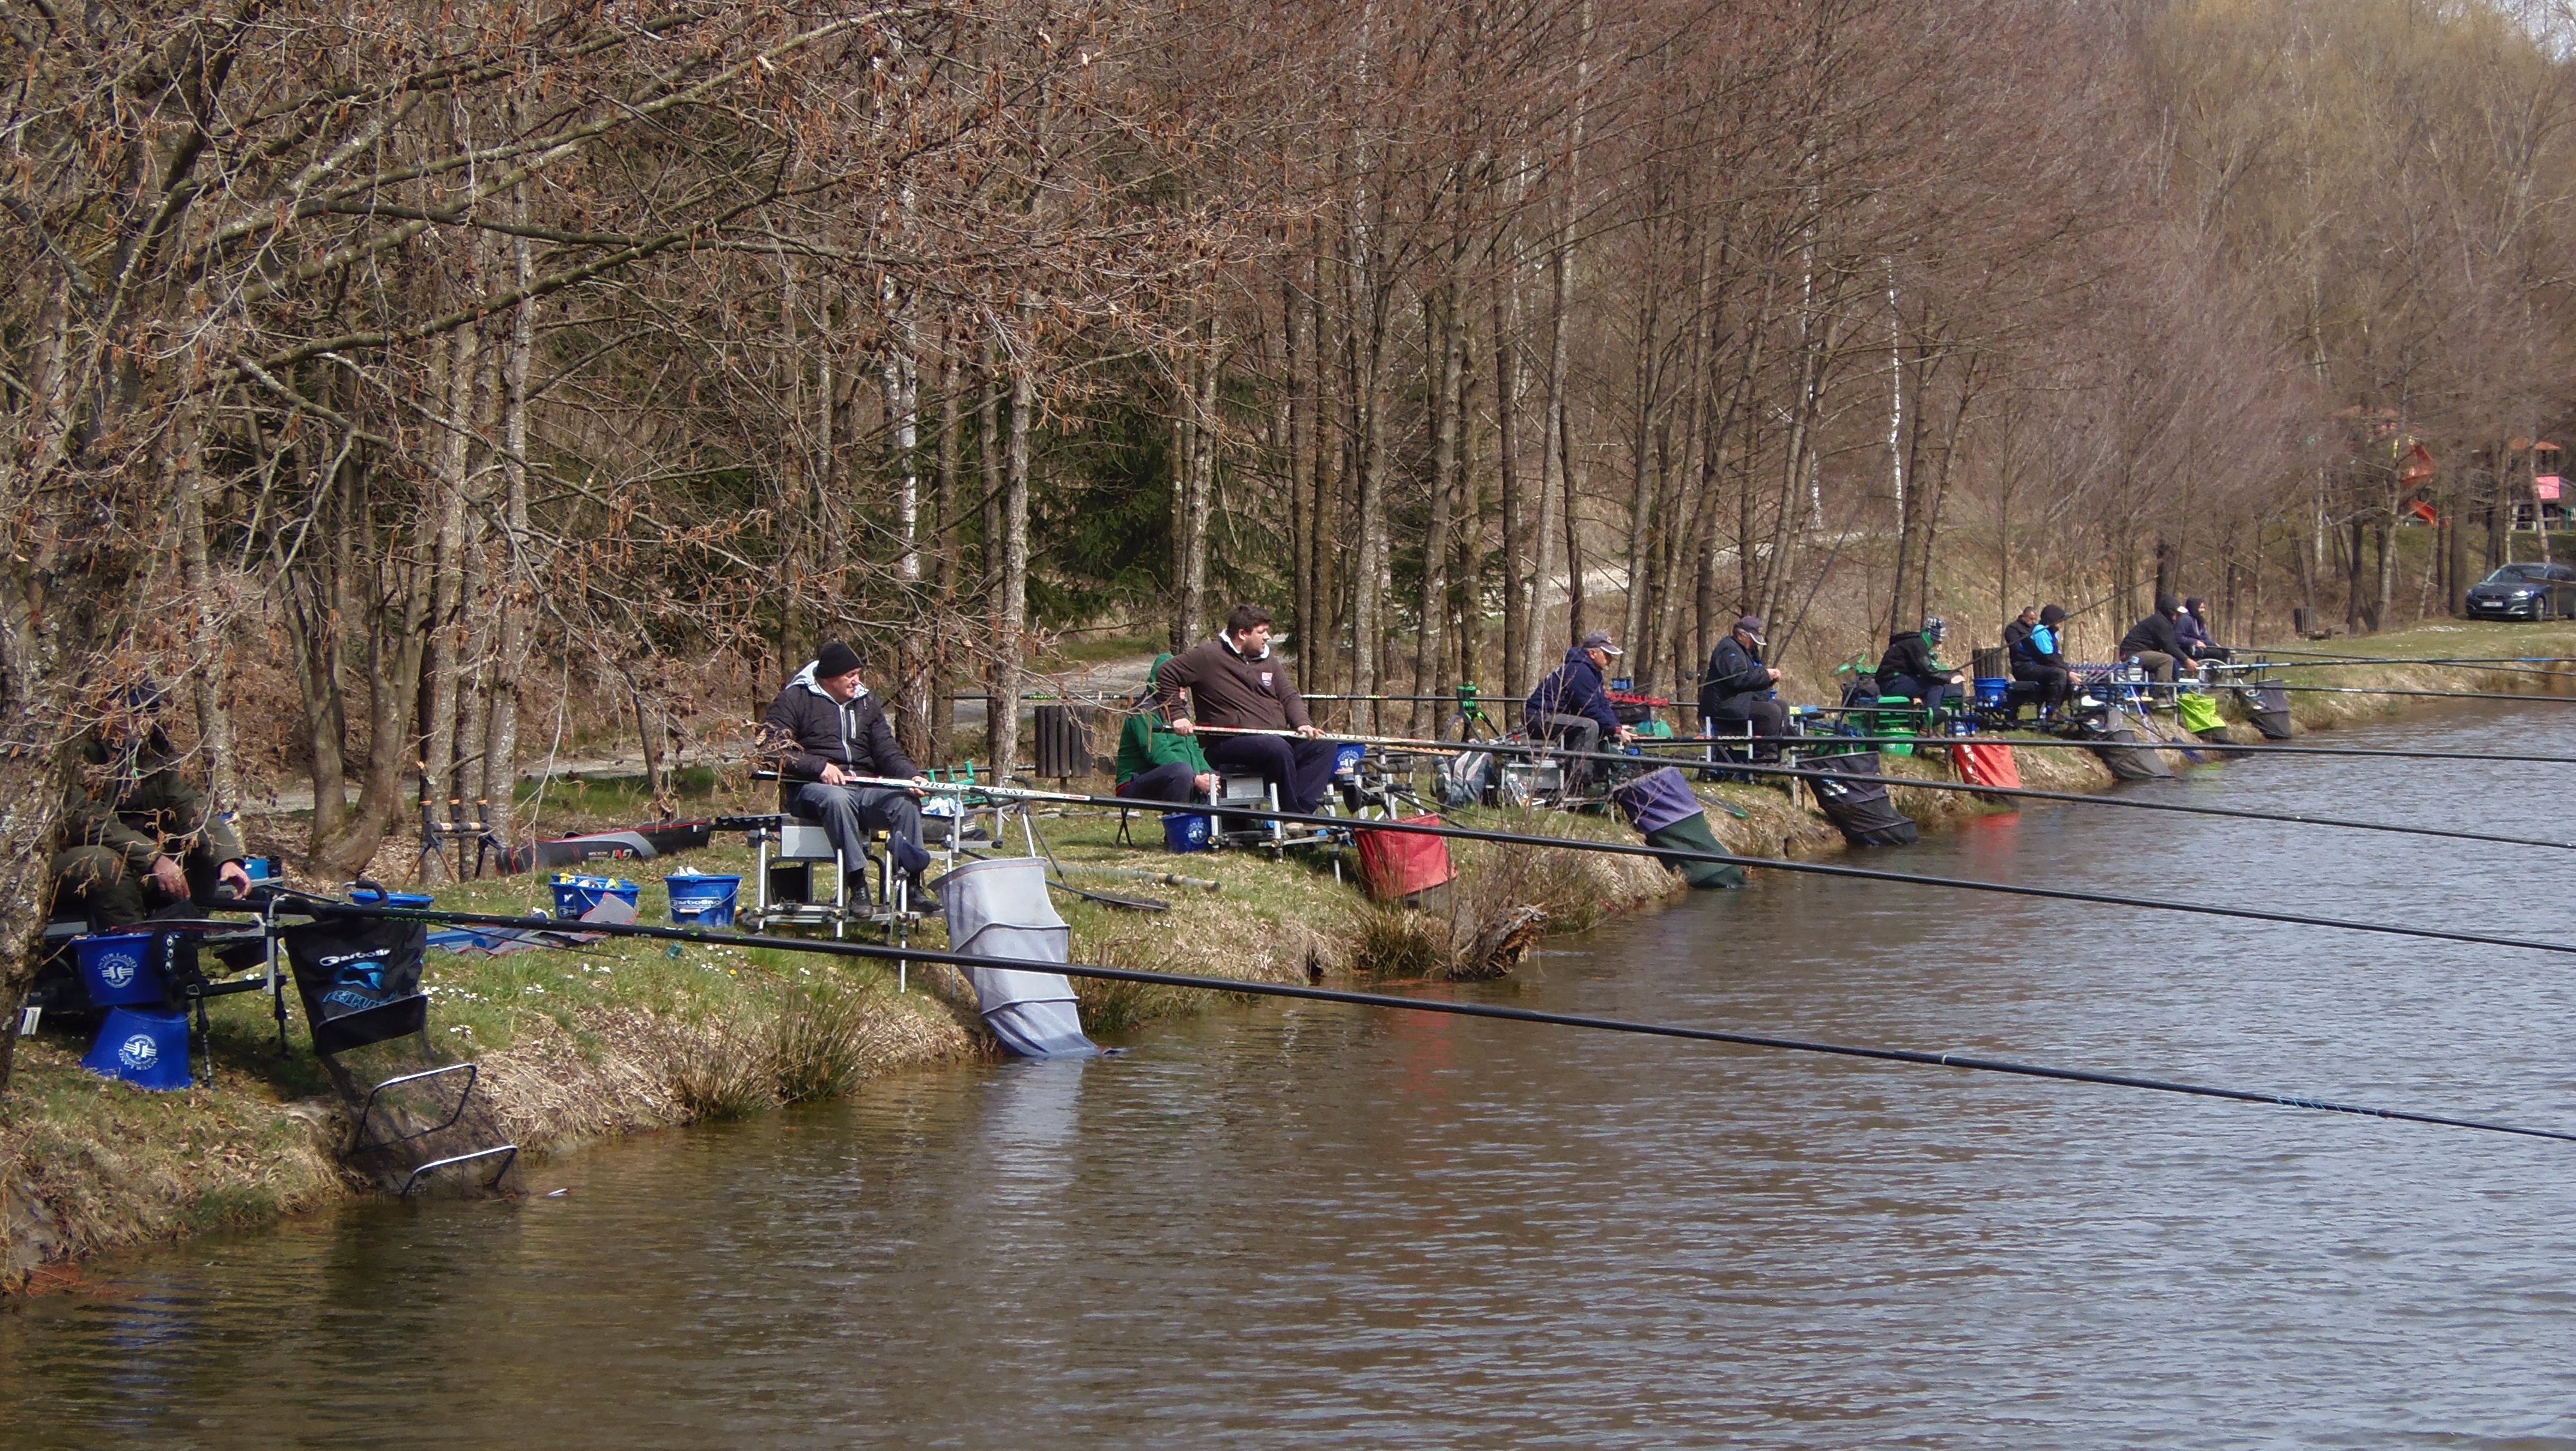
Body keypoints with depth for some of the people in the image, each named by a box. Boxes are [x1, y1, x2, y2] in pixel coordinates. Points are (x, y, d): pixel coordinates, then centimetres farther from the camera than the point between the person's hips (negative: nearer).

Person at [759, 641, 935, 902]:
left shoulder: (866, 703, 21)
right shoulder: (795, 699, 4)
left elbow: (887, 751, 15)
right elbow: (771, 746, -7)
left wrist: (912, 776, -7)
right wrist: (819, 767, -18)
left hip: (865, 788, 5)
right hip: (813, 787, -5)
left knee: (906, 801, -25)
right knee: (837, 799, -41)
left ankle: (911, 885, -29)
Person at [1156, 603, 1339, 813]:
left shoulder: (1268, 662, 20)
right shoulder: (1207, 656, -2)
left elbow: (1290, 697, 16)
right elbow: (1166, 674, -2)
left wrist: (1302, 724, -4)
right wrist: (1178, 715, -10)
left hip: (1276, 739, 8)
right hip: (1228, 745, -8)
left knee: (1323, 744, -11)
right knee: (1277, 747, -36)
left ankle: (1301, 810, -23)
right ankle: (1291, 812, -25)